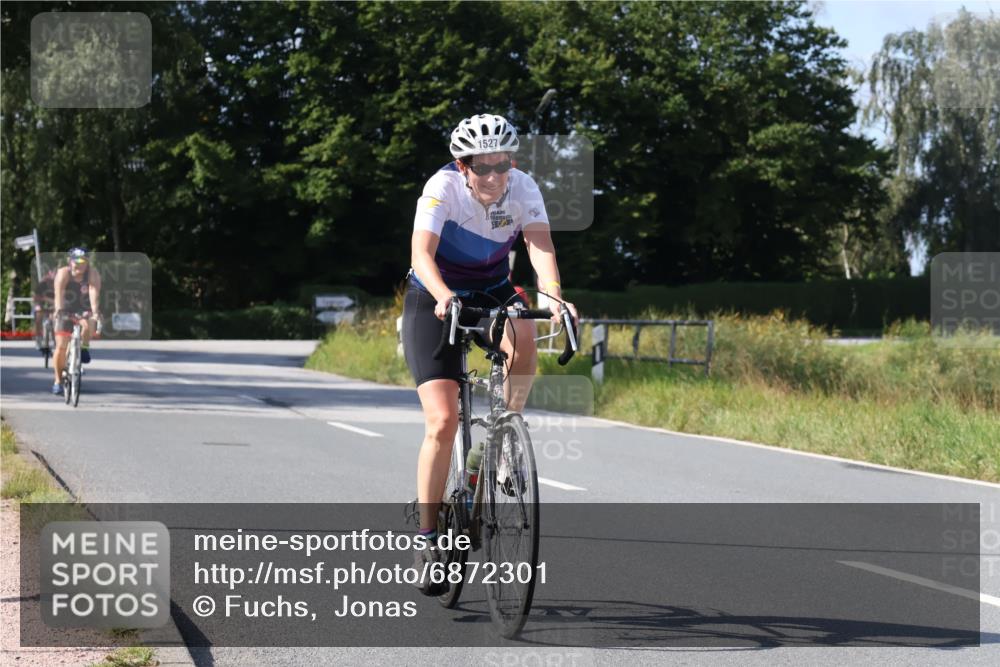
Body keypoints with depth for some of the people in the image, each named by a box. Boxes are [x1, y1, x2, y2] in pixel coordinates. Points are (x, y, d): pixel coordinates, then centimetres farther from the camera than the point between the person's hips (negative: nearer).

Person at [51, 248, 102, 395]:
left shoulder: (93, 274, -19)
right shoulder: (63, 273, -21)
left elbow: (94, 292, -33)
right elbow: (59, 293, -35)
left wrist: (95, 311, -47)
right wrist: (58, 309, -51)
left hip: (84, 310, 1)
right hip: (66, 311, 0)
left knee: (88, 325, -34)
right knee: (61, 346, -8)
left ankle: (85, 347, -4)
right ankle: (58, 381, 6)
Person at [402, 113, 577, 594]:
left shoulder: (523, 188, -17)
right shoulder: (443, 188, -24)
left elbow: (540, 246, -30)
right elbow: (421, 253, -36)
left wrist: (553, 297, -49)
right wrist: (445, 297, -55)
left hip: (492, 293, 3)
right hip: (434, 299, -2)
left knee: (523, 343, -34)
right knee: (442, 422, -14)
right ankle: (429, 539, -3)